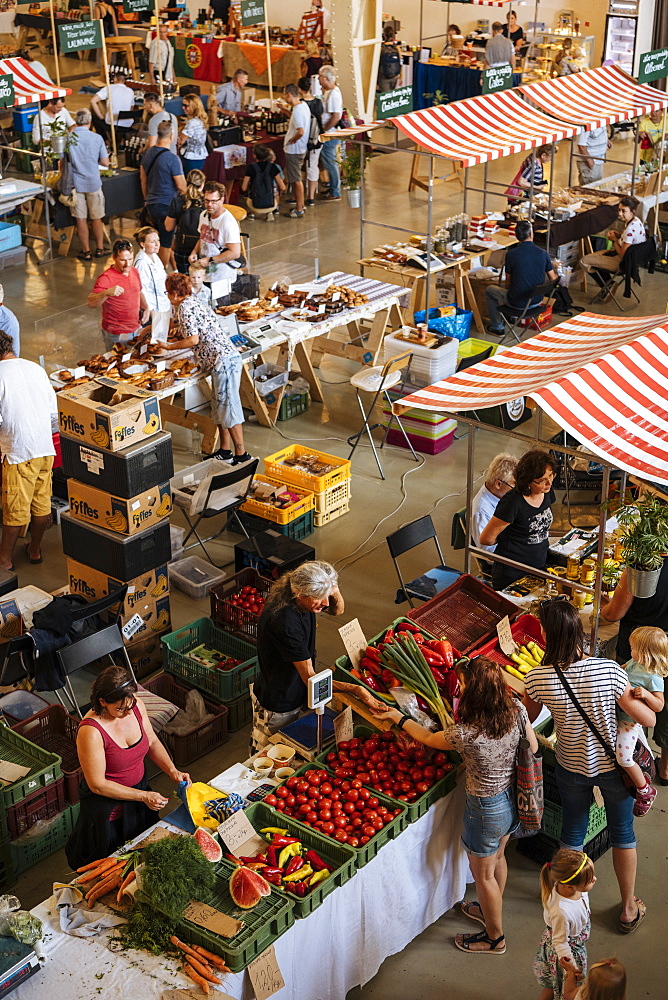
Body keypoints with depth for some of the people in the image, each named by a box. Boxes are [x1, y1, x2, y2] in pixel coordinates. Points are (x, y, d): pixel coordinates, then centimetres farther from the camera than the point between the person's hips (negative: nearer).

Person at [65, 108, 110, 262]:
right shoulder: (97, 138, -8)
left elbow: (62, 162, -1)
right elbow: (105, 162, -6)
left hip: (75, 184, 0)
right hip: (93, 182, 0)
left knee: (81, 219, 7)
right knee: (96, 218, 13)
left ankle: (86, 251, 13)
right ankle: (100, 249, 22)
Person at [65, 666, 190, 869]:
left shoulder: (136, 706, -15)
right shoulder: (90, 732, -32)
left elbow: (152, 742, 3)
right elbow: (97, 785, -25)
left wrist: (172, 771, -12)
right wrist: (144, 796, -25)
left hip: (140, 789, 6)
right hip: (107, 805, -6)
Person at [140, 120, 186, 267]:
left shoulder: (148, 153, 4)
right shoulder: (172, 159, -19)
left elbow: (143, 179, 14)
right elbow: (181, 186, -16)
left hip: (151, 204, 8)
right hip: (167, 206, -8)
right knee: (167, 244, 4)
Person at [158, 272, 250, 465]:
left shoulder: (184, 307, -9)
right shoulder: (194, 302, 20)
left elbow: (193, 339, -17)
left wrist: (170, 346, -4)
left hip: (223, 361, -10)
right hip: (224, 360, 10)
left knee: (228, 406, -7)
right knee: (220, 406, 15)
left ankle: (241, 455, -4)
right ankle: (225, 451, 21)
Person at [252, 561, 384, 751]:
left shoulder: (300, 598, -15)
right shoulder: (285, 621, -39)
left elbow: (338, 610, 5)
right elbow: (310, 677, -34)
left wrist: (334, 591, -19)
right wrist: (355, 689, -38)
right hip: (276, 706, -8)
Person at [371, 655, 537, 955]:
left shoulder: (465, 734, -34)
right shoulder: (517, 711, -20)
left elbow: (428, 738, -13)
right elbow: (533, 750, -4)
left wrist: (397, 716, 3)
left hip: (486, 809, -6)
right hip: (514, 796, 6)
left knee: (483, 873, 19)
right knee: (497, 857, 32)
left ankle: (495, 937, 40)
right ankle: (491, 910, 56)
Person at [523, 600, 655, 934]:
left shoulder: (537, 678, -23)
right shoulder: (609, 670, -26)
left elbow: (527, 721, -3)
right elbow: (648, 719, -17)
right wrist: (636, 694, 1)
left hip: (571, 768, 1)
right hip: (613, 765, -1)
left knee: (572, 832, 24)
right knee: (622, 833, 21)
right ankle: (629, 908, 37)